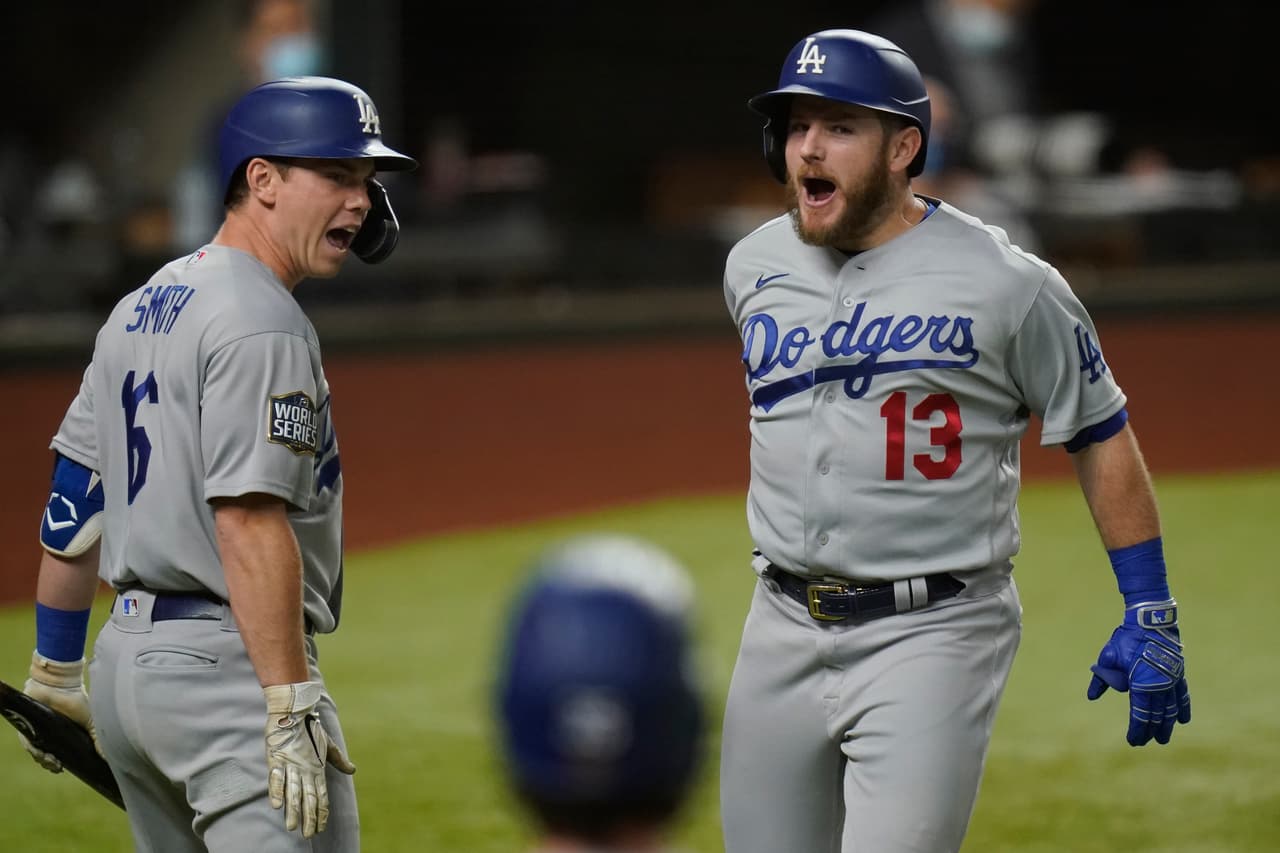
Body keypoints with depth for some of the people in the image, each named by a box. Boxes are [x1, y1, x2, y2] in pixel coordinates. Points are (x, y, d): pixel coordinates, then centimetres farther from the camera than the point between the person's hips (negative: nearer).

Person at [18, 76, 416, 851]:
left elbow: (76, 495, 20)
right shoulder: (259, 322, -13)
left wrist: (55, 668, 25)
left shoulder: (141, 308, 16)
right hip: (228, 666, -10)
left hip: (125, 658, 10)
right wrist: (291, 712, -24)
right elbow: (248, 523, -21)